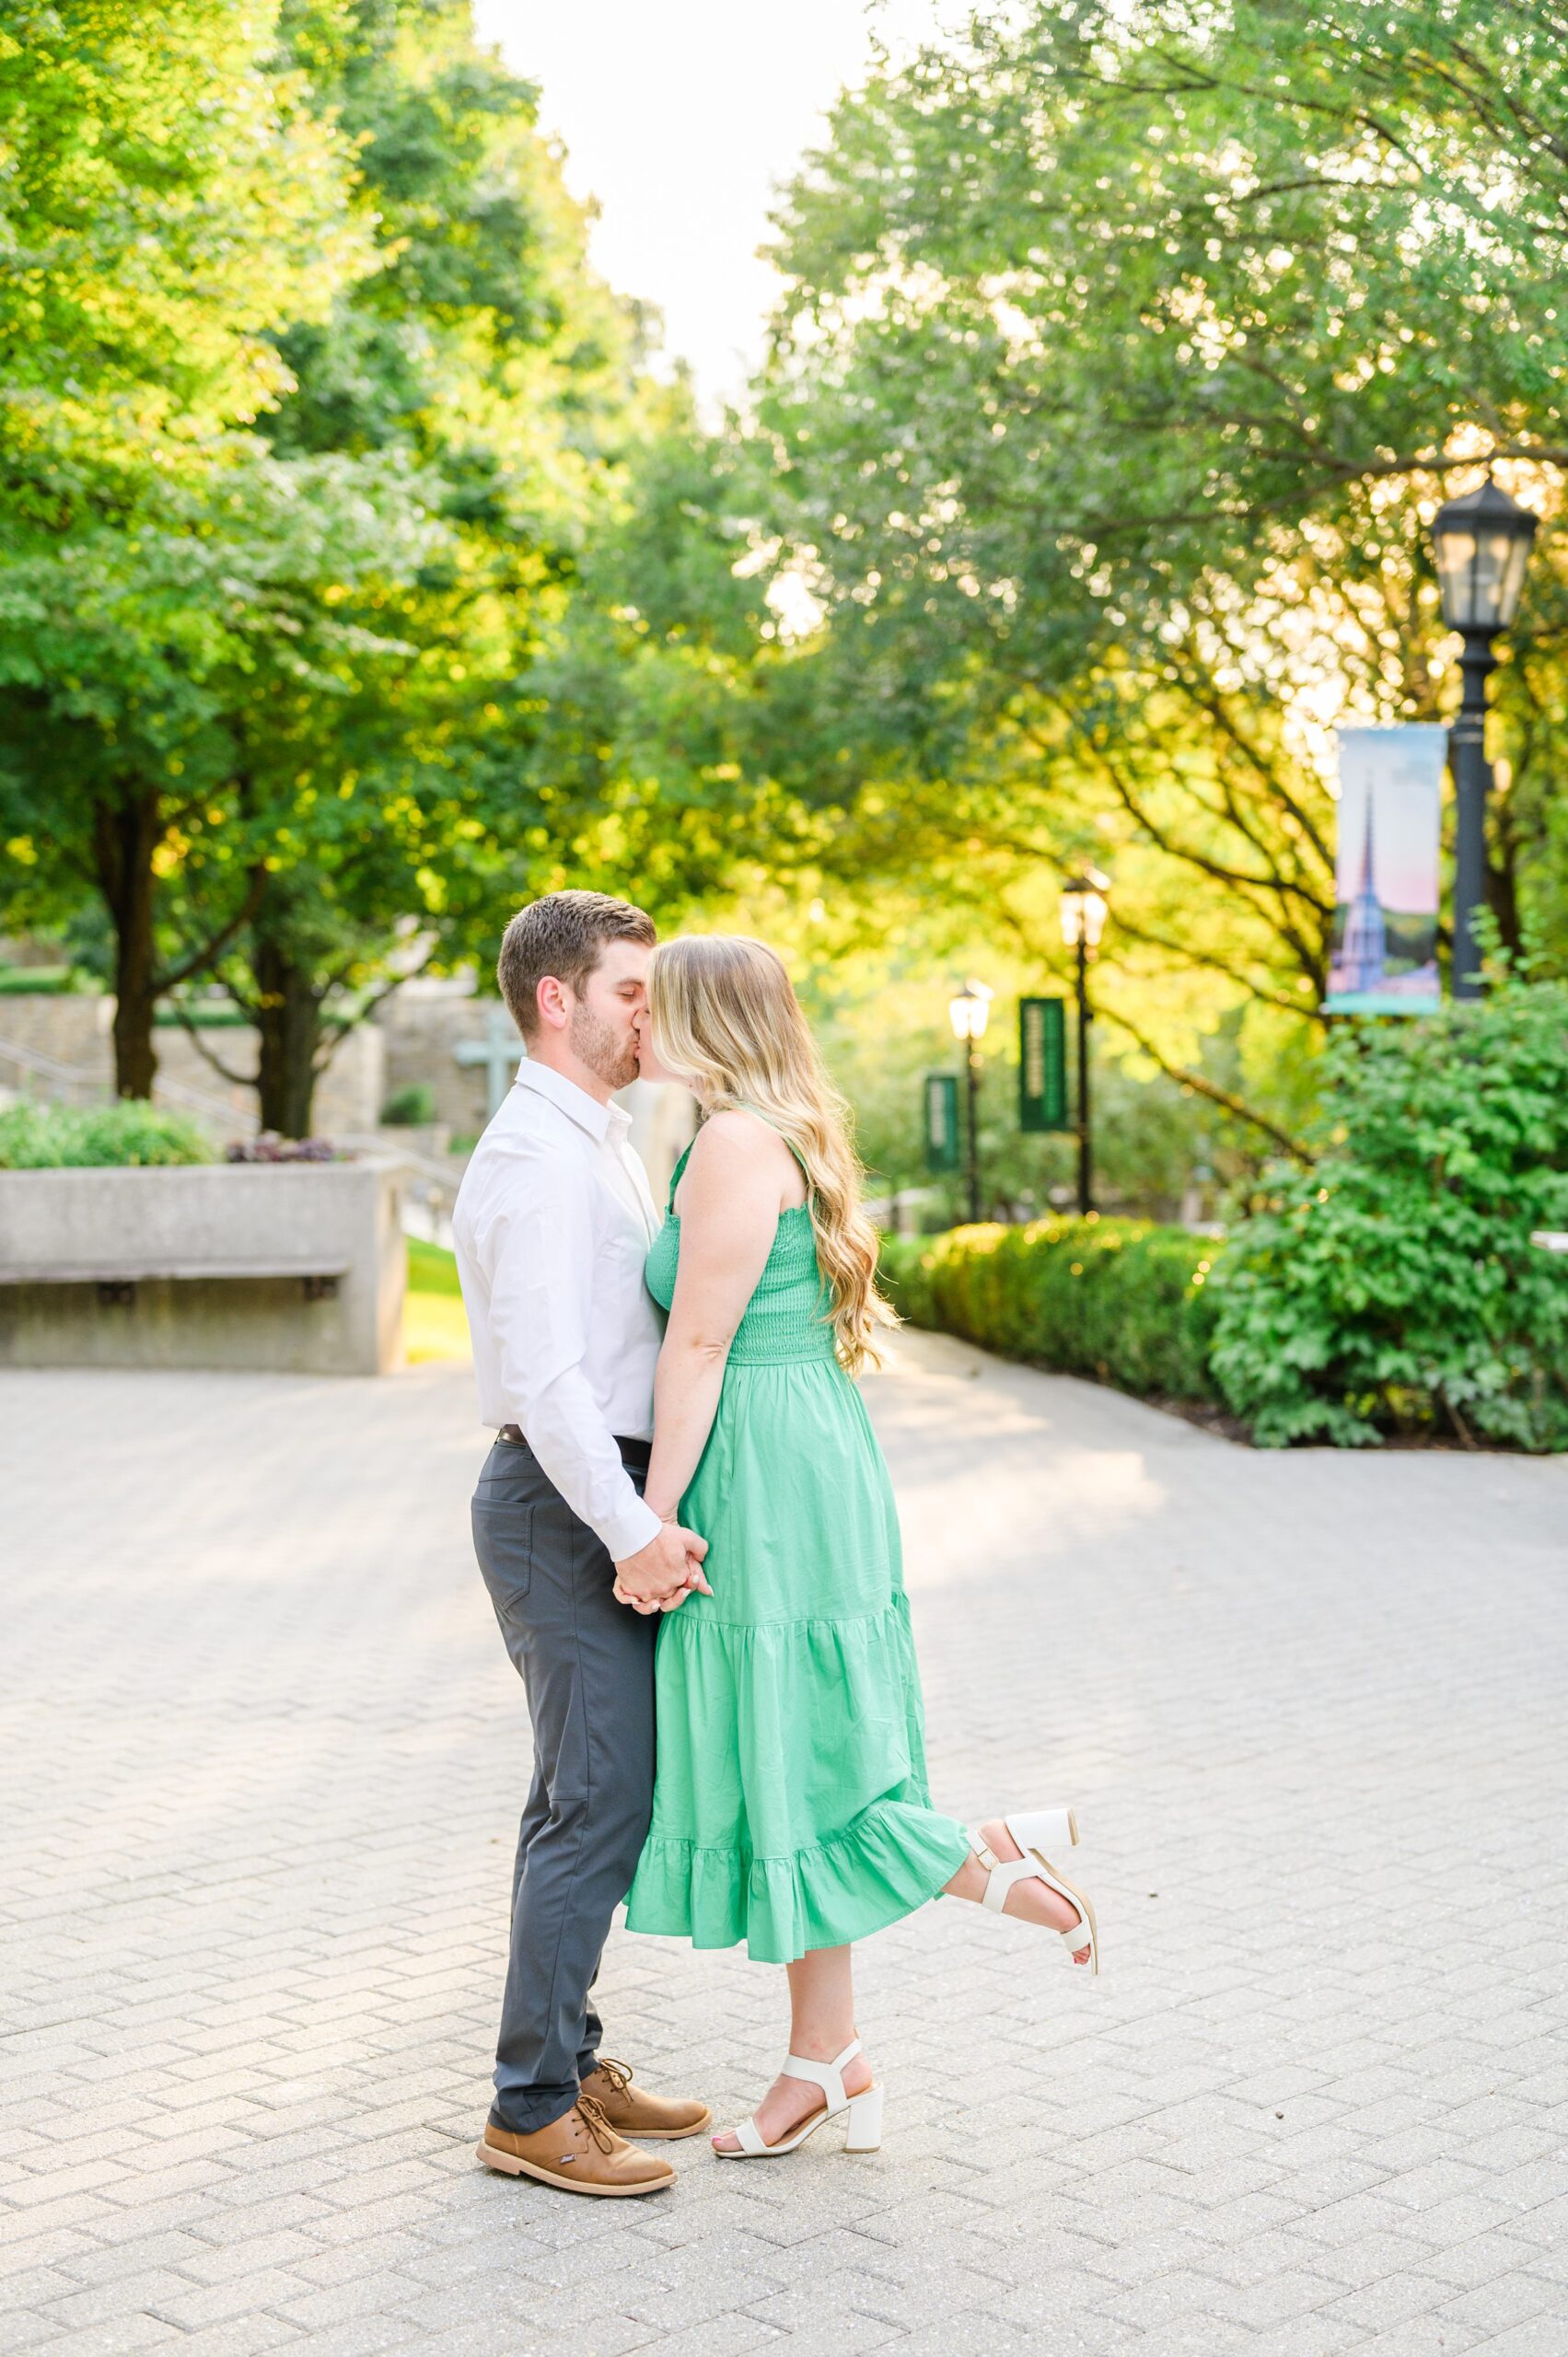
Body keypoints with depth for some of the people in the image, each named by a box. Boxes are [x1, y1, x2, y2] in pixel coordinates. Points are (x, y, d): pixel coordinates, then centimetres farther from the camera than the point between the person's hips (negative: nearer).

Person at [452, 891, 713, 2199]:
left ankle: (569, 2059, 26)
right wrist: (634, 1531, -23)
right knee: (601, 1804, -8)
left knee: (584, 1796, 15)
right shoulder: (536, 1158, -16)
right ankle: (533, 2108, 0)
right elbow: (544, 1374, -23)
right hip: (567, 1506, -10)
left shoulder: (605, 1144, 17)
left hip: (610, 1501, 10)